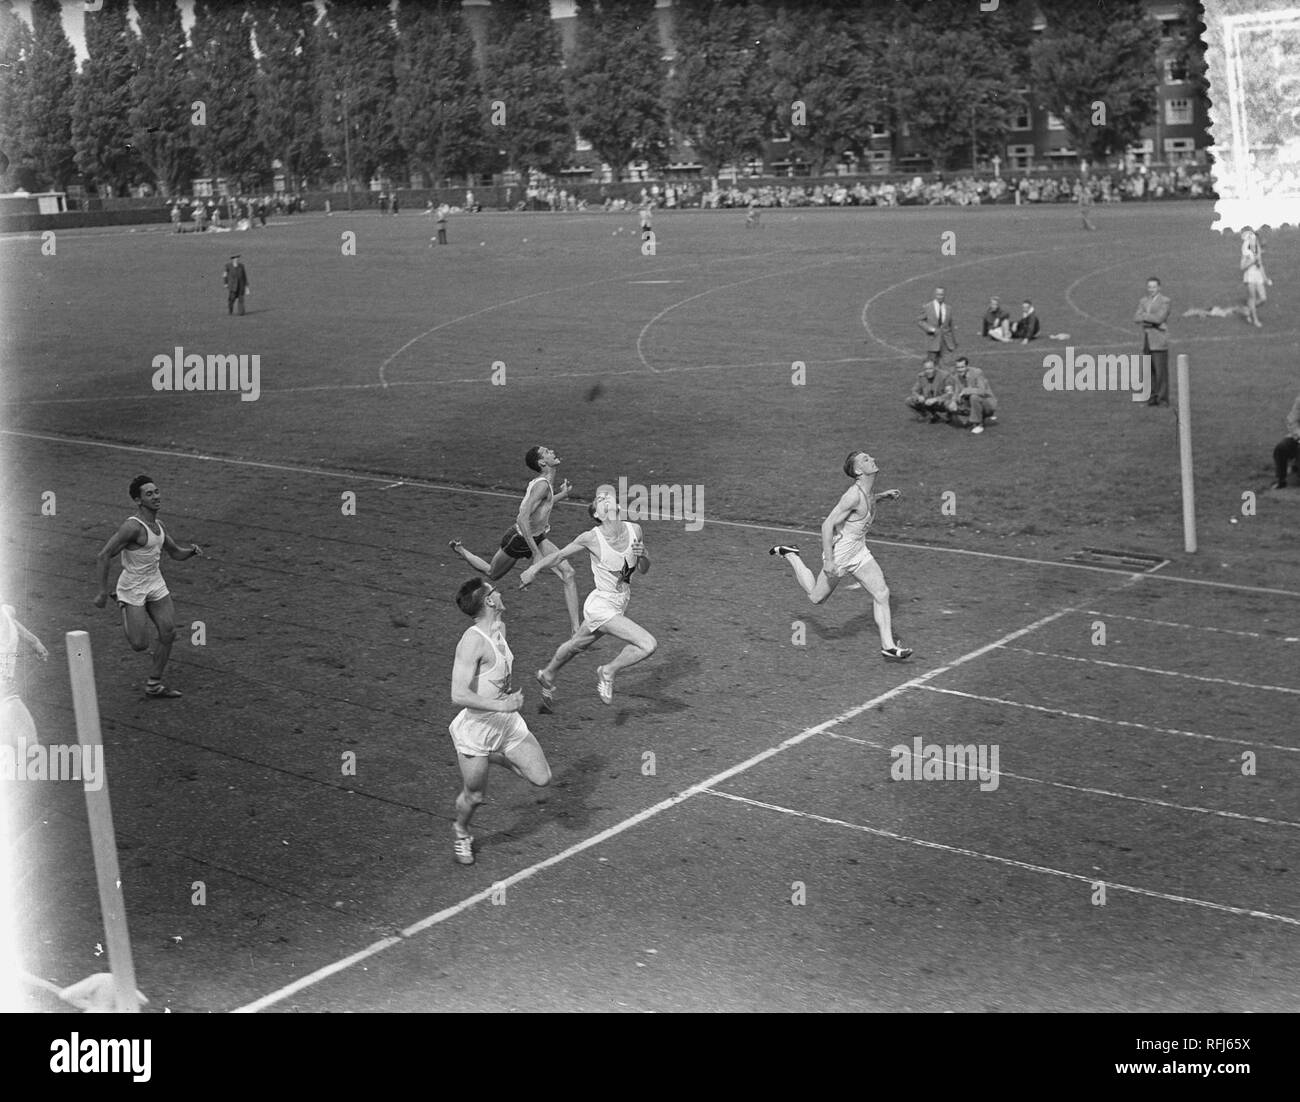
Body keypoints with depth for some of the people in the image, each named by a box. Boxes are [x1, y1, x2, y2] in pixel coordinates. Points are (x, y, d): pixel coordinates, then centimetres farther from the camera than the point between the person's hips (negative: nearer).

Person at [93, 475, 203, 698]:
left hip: (155, 584, 7)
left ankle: (154, 685, 14)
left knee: (169, 634, -1)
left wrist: (192, 550, -6)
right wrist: (102, 592, -24)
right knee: (140, 645, -6)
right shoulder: (133, 526, -22)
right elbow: (103, 556, -23)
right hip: (132, 588, -7)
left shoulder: (158, 525, 4)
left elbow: (177, 554, 17)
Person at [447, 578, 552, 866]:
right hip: (476, 727, -7)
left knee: (541, 778, 5)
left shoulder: (499, 627, 2)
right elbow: (458, 695, -31)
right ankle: (460, 832, 41)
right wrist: (502, 705, -29)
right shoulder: (472, 641, -26)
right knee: (474, 795, 9)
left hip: (508, 723, 8)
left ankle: (493, 758, 28)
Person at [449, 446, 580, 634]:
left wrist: (561, 495, 10)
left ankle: (576, 630, -10)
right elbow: (523, 518, -36)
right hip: (519, 539, -8)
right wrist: (536, 553, -36)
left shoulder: (546, 482, -2)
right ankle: (459, 550, 45)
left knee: (569, 575, -10)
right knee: (492, 575, 18)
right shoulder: (542, 485, -30)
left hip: (538, 537, 8)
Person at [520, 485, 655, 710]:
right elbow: (560, 555, -5)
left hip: (620, 605, 6)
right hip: (601, 607, -6)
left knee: (576, 645, 28)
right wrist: (533, 569, 3)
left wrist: (642, 555, -17)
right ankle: (608, 671, 6)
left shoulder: (634, 530, -8)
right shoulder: (591, 538, -21)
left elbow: (644, 569, 4)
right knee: (648, 645, -18)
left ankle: (547, 676, 53)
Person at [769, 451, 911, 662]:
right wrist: (828, 561, -28)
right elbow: (827, 525, -27)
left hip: (859, 552, 8)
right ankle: (789, 555, 30)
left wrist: (882, 497, 14)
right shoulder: (854, 495, -27)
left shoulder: (864, 491, 0)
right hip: (839, 553, -8)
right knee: (816, 597, 13)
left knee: (881, 593, -3)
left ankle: (888, 646, 1)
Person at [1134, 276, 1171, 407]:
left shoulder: (1164, 301, -4)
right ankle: (1153, 397, 9)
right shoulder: (1143, 301, 13)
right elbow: (1136, 318, 0)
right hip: (1147, 342, 5)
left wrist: (1144, 316, -8)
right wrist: (1152, 321, -14)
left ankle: (1163, 399, -3)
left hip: (1159, 342, -5)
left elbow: (1159, 318, -18)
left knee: (1161, 371, -6)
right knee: (1150, 371, 4)